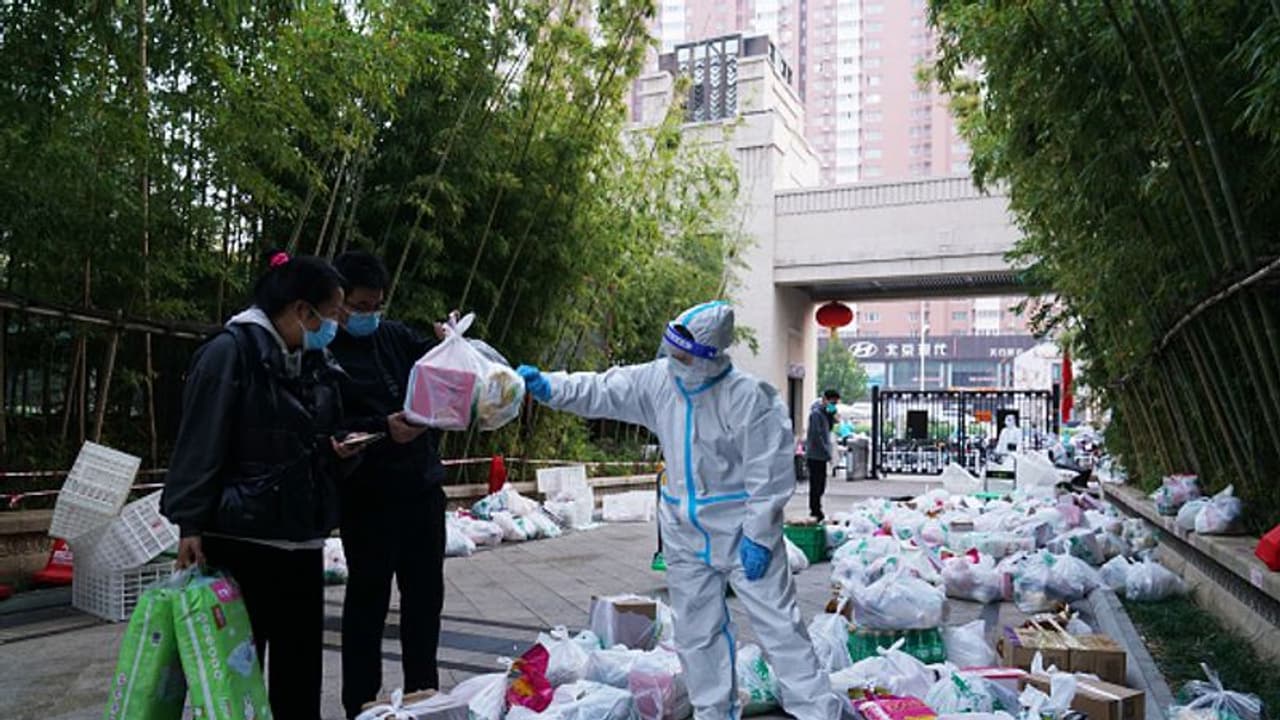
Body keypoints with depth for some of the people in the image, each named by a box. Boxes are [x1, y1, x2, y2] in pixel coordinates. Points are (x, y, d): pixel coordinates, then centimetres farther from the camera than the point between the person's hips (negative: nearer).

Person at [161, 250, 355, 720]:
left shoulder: (314, 362, 10)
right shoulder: (230, 352, -12)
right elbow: (200, 444, -14)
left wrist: (339, 448, 1)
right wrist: (191, 525, -16)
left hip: (301, 538, 7)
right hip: (239, 537, -7)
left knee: (300, 660, 13)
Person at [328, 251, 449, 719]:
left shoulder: (394, 336, 9)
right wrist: (383, 428, -25)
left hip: (423, 486, 6)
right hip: (367, 496, -6)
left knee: (426, 592, 15)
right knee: (368, 598, 6)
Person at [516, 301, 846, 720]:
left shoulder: (751, 398, -21)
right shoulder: (658, 380, -4)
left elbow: (770, 476, -18)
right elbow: (601, 392, 2)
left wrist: (759, 536, -17)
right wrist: (549, 387, -11)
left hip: (742, 529, -6)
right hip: (684, 531, 6)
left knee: (778, 623, 0)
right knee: (696, 632, 14)